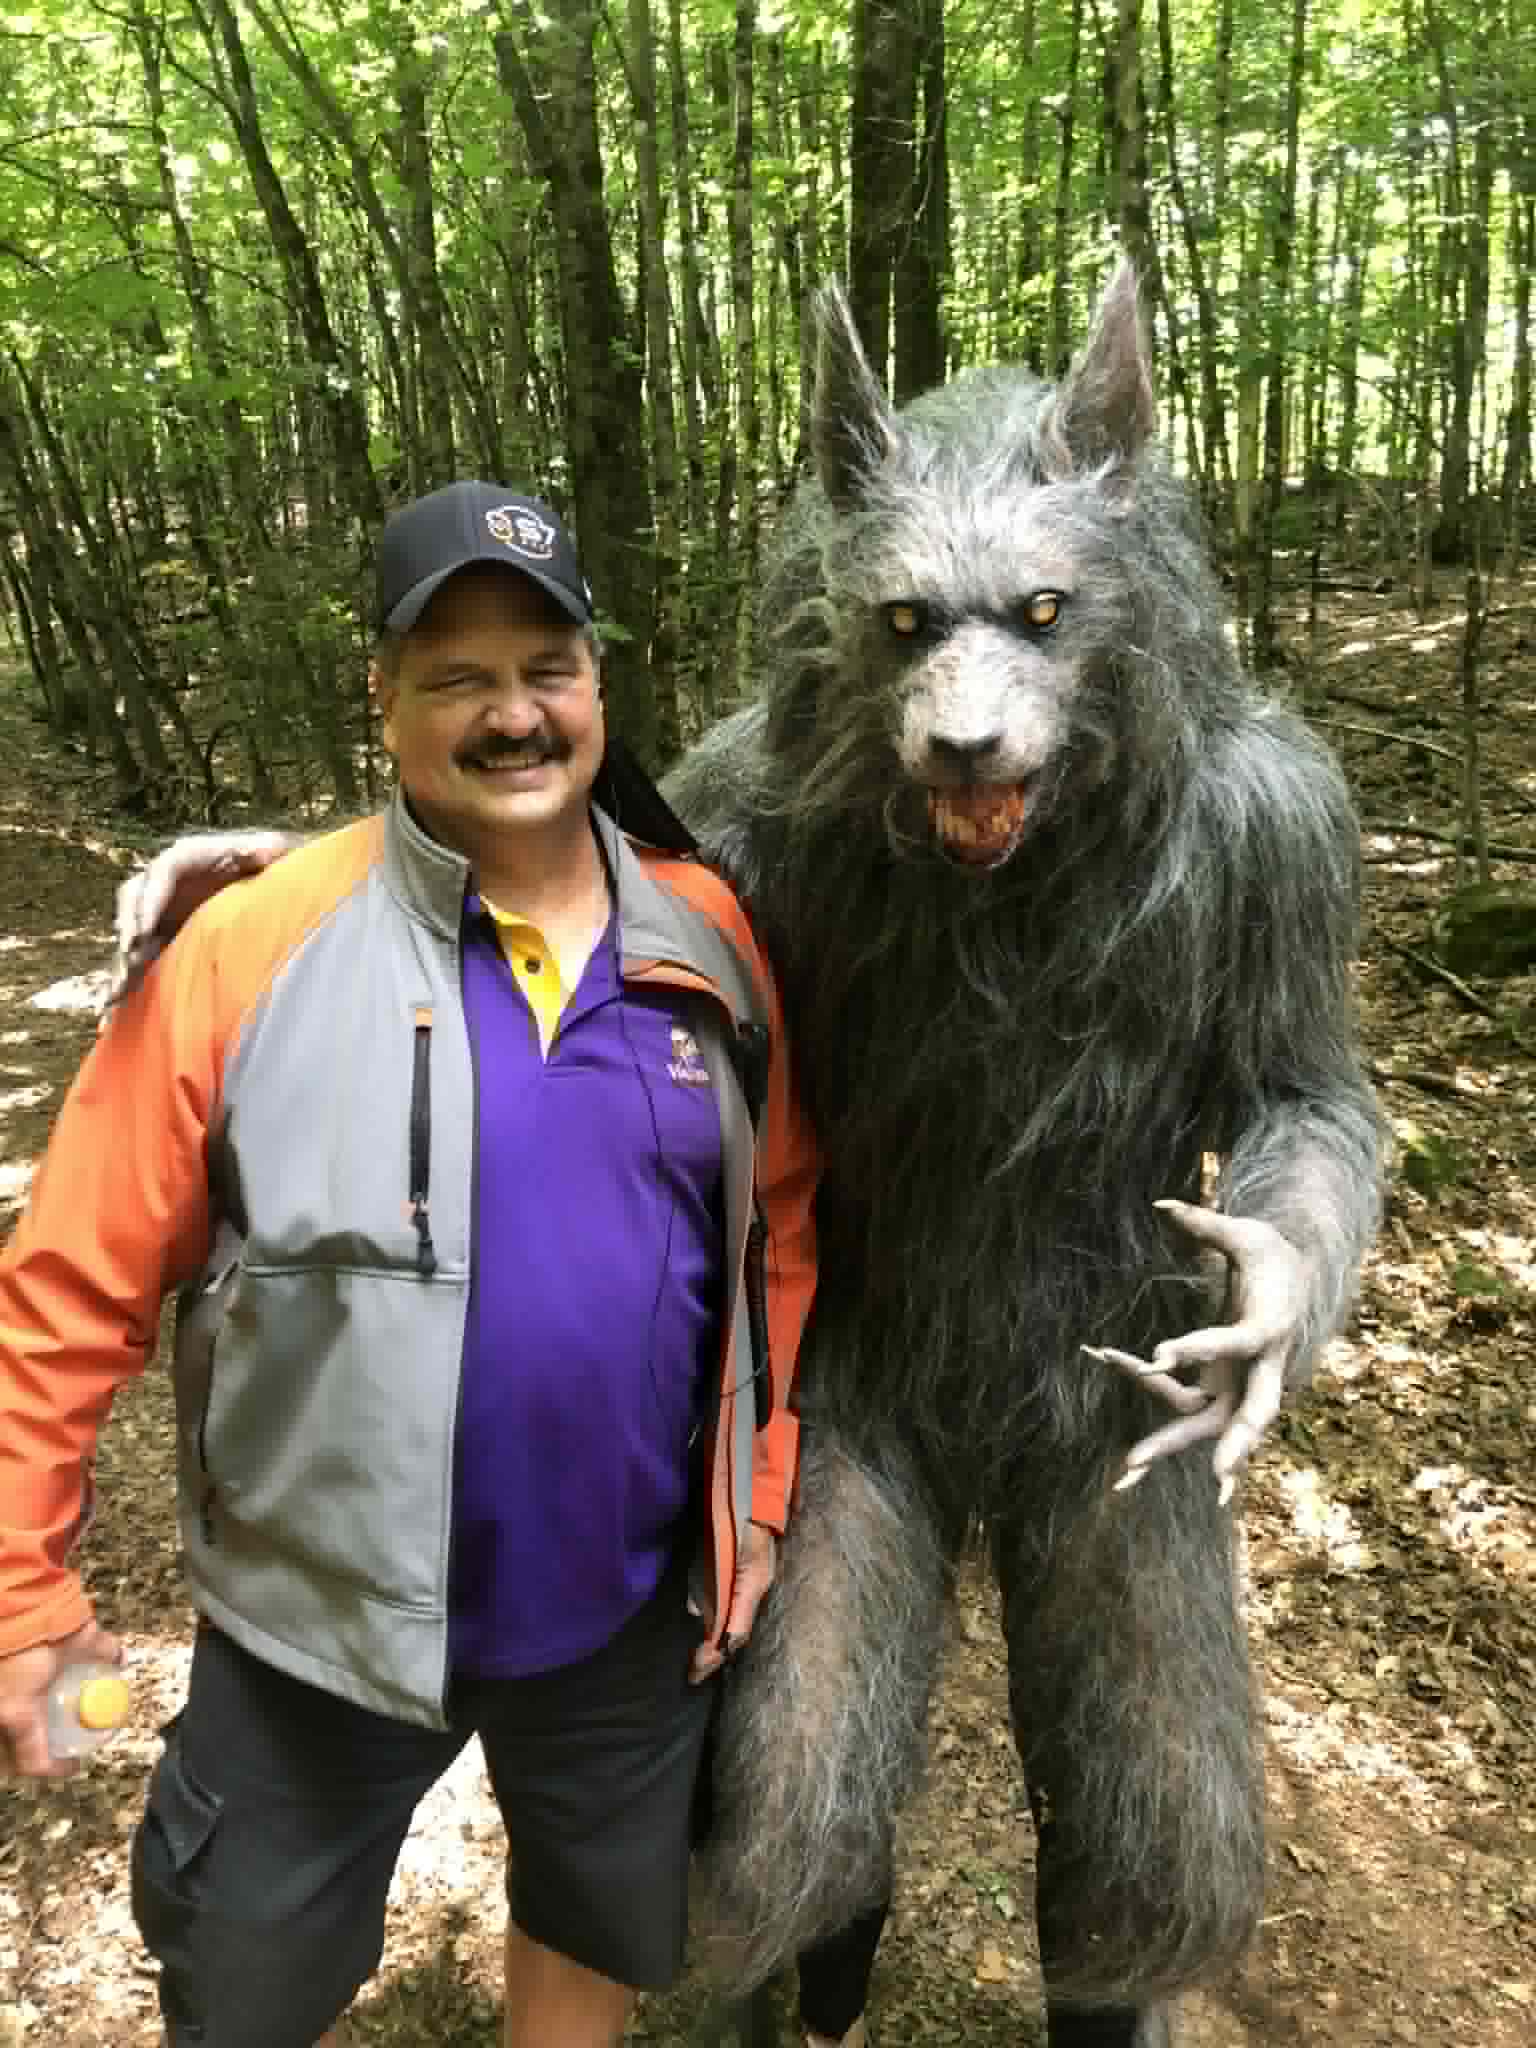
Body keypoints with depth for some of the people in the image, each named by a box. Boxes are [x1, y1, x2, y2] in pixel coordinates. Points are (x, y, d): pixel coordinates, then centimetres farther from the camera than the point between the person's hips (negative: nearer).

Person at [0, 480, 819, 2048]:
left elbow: (778, 1234, 2)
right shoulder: (252, 946, -18)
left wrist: (756, 1499, 2)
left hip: (635, 1610, 3)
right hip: (326, 1620, -2)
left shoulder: (712, 943, -7)